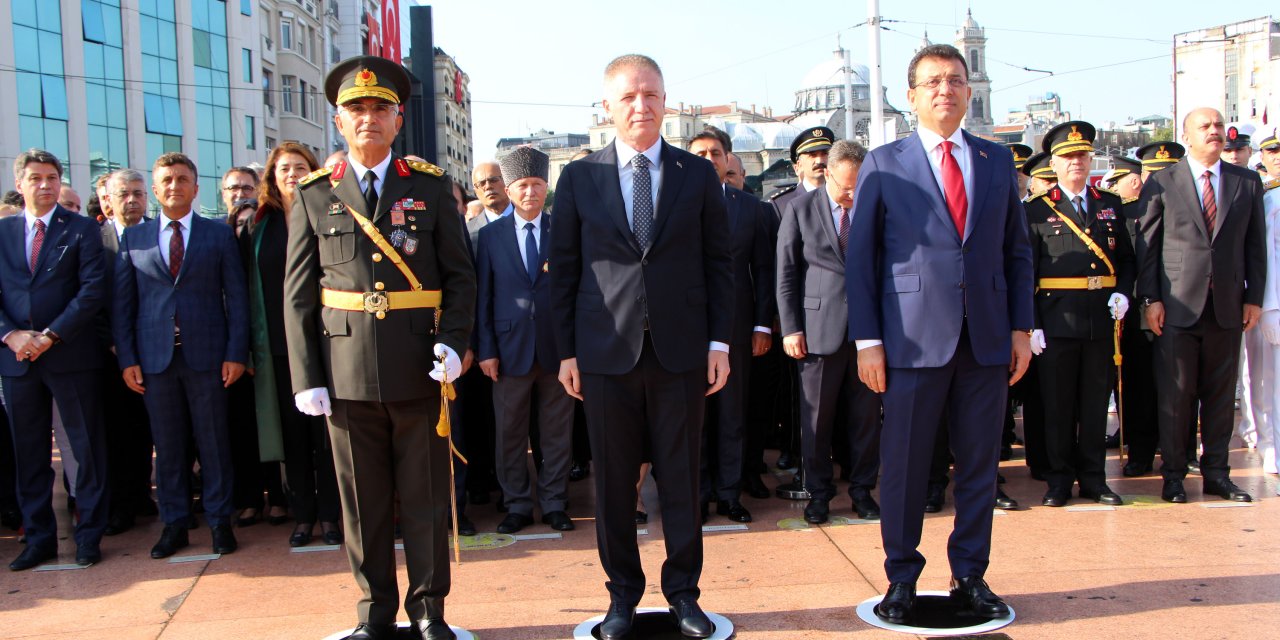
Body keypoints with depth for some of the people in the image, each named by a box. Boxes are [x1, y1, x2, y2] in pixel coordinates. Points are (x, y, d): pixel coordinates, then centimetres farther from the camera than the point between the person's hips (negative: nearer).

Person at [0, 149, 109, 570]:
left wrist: (51, 335, -14)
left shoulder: (82, 229, 2)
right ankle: (39, 538, 21)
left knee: (87, 449, 3)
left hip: (71, 356, -3)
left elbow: (93, 290, -7)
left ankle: (89, 535, 13)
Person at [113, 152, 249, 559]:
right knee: (167, 445, 8)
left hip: (206, 355, -2)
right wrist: (127, 359, 0)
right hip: (155, 357, 2)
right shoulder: (133, 238, 10)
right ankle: (174, 524, 18)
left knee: (214, 442, 4)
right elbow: (121, 303, 8)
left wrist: (236, 353, -6)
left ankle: (219, 521, 14)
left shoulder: (220, 235, 6)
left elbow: (236, 297, 2)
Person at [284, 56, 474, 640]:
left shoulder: (431, 187, 5)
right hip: (346, 370, 1)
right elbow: (298, 295, 5)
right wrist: (306, 377, -2)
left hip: (419, 370, 0)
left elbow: (459, 276, 4)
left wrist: (453, 343, -11)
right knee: (363, 502, 10)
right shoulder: (313, 195, 6)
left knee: (425, 499, 8)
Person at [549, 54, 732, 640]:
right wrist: (566, 350, 2)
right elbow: (563, 269, 5)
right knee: (614, 481, 8)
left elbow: (719, 262, 7)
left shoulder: (698, 174, 7)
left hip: (681, 350, 0)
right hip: (606, 350, 0)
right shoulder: (578, 178, 5)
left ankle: (683, 592, 23)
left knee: (680, 477, 8)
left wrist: (719, 340, 0)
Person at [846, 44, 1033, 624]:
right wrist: (867, 340, -6)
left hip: (987, 339, 3)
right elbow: (860, 259, 0)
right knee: (904, 465, 3)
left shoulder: (997, 161, 13)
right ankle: (902, 580, 18)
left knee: (979, 463, 9)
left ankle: (970, 576, 23)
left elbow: (1017, 250, 14)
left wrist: (1021, 327, 6)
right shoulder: (883, 165, 3)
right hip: (915, 338, -3)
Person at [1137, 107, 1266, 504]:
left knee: (1221, 393, 9)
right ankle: (1173, 474, 11)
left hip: (1228, 306, 3)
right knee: (1175, 393, 1)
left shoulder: (1247, 183, 10)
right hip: (1178, 304, -3)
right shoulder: (1162, 184, 2)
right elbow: (1147, 246, 0)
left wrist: (1253, 297, 4)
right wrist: (1150, 299, -6)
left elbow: (1255, 245, 10)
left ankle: (1216, 472, 18)